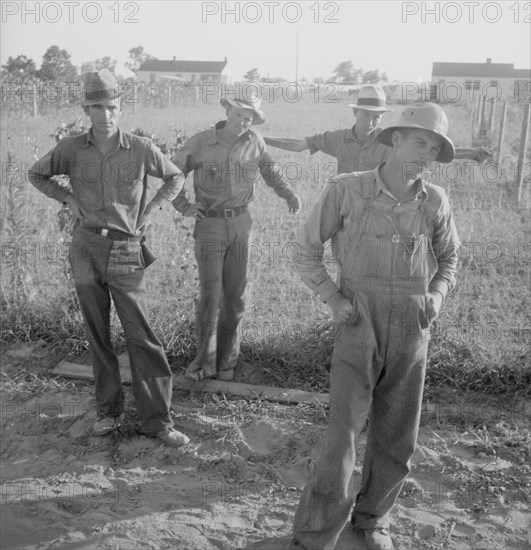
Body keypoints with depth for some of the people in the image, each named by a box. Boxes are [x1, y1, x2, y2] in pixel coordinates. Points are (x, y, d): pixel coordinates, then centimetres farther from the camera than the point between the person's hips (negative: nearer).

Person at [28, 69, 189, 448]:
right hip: (86, 248, 2)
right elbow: (37, 175, 17)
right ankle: (109, 410, 25)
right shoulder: (71, 149, -1)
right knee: (97, 335, 10)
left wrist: (150, 210, 0)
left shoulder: (141, 149, -5)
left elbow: (176, 178, 12)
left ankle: (156, 419, 7)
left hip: (125, 252, -2)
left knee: (141, 335, -3)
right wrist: (69, 199, 3)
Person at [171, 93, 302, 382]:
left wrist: (289, 194, 3)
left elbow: (270, 170, 17)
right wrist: (183, 206, -8)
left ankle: (226, 359, 18)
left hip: (240, 225, 3)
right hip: (209, 225, -2)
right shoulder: (200, 142, -7)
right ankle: (205, 360, 7)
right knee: (210, 293, -6)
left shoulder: (255, 142, 0)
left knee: (234, 294, 5)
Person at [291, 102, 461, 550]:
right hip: (360, 328, -3)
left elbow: (449, 257, 14)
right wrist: (334, 300, -12)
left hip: (412, 332, 3)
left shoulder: (435, 201, -3)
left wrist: (436, 294, -5)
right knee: (344, 434, -8)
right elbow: (308, 251, -1)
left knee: (396, 439, 12)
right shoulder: (347, 190, -11)